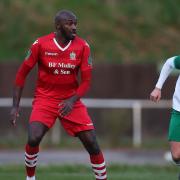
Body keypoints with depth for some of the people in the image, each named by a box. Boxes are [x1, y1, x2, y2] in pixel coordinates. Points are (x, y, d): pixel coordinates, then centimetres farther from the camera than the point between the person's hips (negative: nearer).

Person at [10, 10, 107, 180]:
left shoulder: (82, 46, -7)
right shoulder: (40, 44, -11)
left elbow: (86, 80, -4)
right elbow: (22, 74, -1)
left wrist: (72, 100, -21)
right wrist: (15, 106, -4)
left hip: (70, 100, 2)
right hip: (45, 99, -2)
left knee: (91, 143, -7)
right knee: (33, 139, -21)